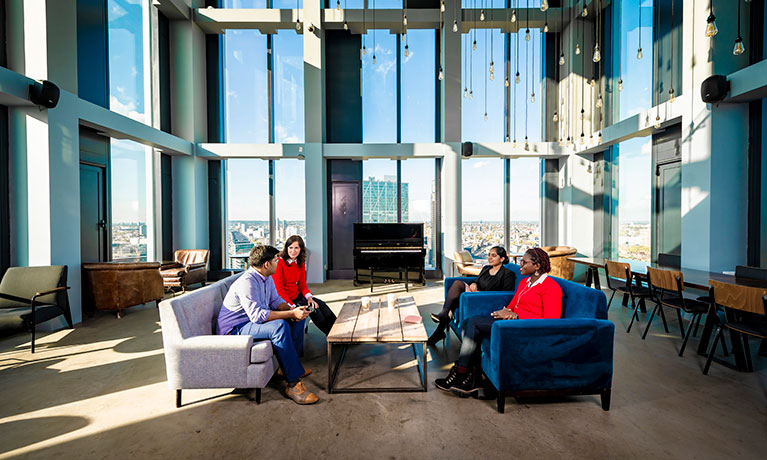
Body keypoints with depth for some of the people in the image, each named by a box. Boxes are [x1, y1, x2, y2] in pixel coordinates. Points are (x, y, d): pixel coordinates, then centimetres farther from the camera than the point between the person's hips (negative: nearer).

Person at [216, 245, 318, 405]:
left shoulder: (266, 278, 3)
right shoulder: (247, 282, -26)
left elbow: (276, 300, 11)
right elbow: (257, 315, -34)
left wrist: (293, 310, -10)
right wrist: (291, 314, -33)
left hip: (254, 320, 10)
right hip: (234, 330, -10)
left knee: (299, 317, 5)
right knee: (280, 326, -35)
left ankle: (290, 365, 12)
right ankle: (293, 384, -30)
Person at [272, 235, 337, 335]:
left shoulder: (301, 263, 7)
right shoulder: (279, 263, -14)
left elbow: (302, 285, 10)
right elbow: (279, 289, -16)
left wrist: (309, 297, -10)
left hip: (297, 295, 6)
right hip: (284, 300, -6)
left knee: (321, 305, -14)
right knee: (312, 309, -22)